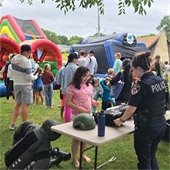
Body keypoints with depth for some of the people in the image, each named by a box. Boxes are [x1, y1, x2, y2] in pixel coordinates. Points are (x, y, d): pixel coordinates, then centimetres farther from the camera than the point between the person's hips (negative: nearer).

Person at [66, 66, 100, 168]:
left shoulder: (89, 86, 4)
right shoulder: (72, 87, -14)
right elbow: (67, 102, -13)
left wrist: (94, 102, -7)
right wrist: (78, 108, -24)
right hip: (77, 115, -6)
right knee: (76, 137, 4)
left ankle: (83, 154, 37)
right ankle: (74, 158, 21)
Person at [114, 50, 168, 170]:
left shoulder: (141, 85, -20)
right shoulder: (162, 81, 2)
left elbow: (132, 109, -18)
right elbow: (165, 102, 10)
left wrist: (121, 120, -3)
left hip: (146, 127, -7)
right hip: (161, 124, 7)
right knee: (152, 156, 25)